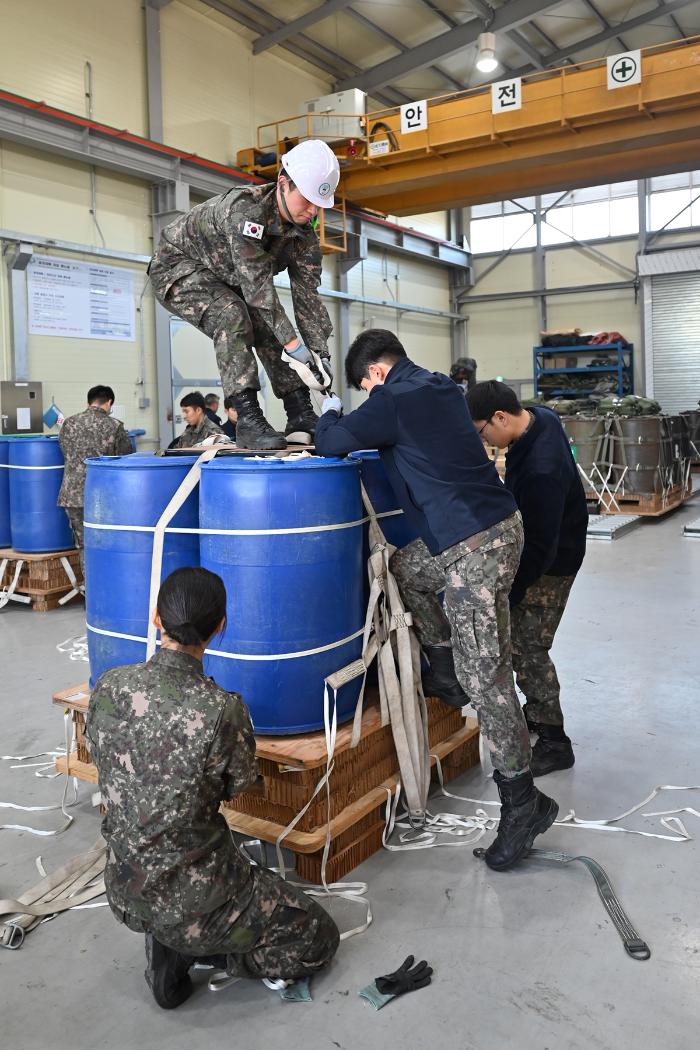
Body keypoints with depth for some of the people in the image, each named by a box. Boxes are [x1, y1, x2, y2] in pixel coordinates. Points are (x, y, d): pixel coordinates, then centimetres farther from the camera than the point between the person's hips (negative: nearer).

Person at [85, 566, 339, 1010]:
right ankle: (189, 948, 2)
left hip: (125, 891, 6)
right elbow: (237, 786, -7)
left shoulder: (108, 687, -12)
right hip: (194, 898, -6)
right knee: (319, 939, 14)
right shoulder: (223, 710, -27)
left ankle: (168, 949, 16)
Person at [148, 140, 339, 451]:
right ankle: (249, 420, -34)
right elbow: (258, 283, -39)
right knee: (231, 317, -31)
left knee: (269, 327, -10)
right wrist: (293, 343, -42)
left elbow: (306, 293, -13)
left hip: (225, 279, 7)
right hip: (178, 265, -7)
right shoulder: (245, 208, -34)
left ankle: (301, 419, -7)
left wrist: (319, 352, -23)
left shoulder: (304, 232, -11)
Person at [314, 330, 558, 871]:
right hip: (492, 525, 10)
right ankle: (444, 669, 31)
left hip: (478, 542, -10)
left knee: (484, 674, -4)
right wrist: (350, 422, 25)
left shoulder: (395, 399, -12)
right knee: (403, 567, 26)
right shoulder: (442, 388, 16)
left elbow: (329, 443, -6)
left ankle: (524, 801, 6)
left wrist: (332, 413, 15)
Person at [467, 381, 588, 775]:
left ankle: (554, 743, 10)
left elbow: (540, 547, -30)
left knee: (526, 649, -4)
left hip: (550, 564, -10)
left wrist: (506, 598, -24)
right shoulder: (539, 417, -5)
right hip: (536, 545, 10)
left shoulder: (541, 470, -34)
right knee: (519, 639, 18)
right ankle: (538, 714, 36)